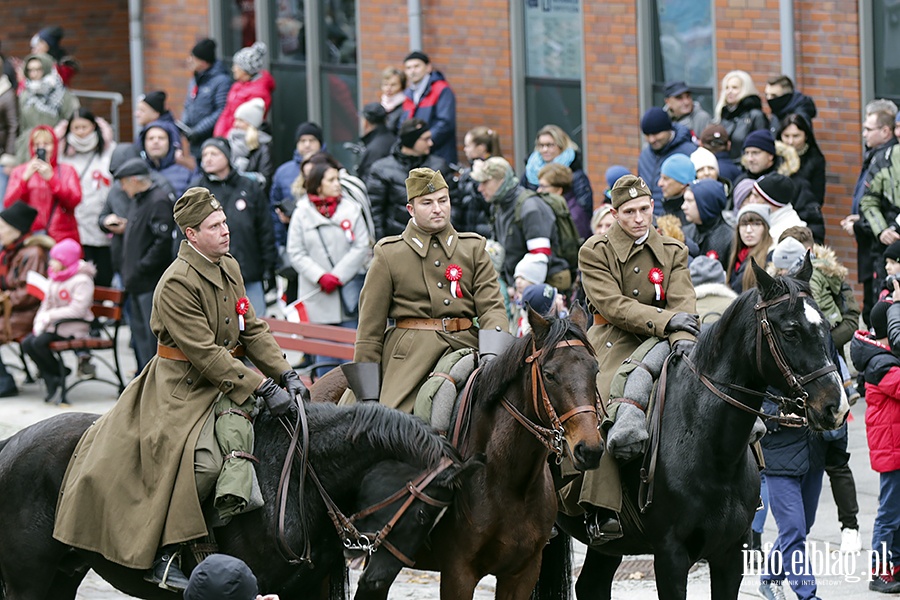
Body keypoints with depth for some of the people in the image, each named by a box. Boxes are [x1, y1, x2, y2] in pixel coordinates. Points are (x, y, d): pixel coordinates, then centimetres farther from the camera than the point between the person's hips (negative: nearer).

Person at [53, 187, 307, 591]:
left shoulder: (230, 269, 10)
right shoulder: (177, 284, -19)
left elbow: (253, 330, 13)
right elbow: (205, 353, -23)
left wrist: (285, 374, -1)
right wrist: (262, 387, -24)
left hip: (224, 381, 10)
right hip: (183, 389, -9)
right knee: (205, 460, -27)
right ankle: (163, 557, -21)